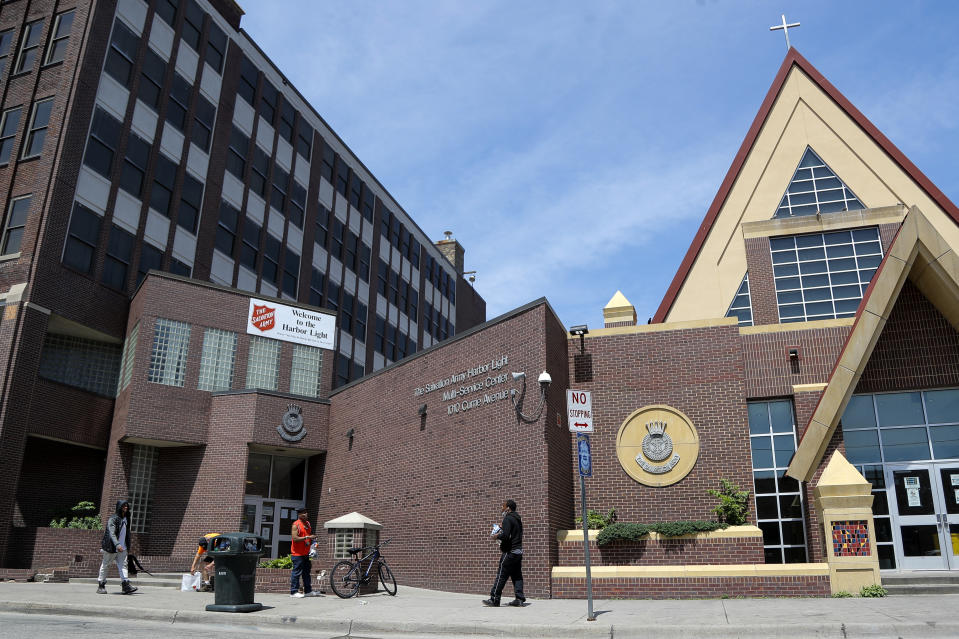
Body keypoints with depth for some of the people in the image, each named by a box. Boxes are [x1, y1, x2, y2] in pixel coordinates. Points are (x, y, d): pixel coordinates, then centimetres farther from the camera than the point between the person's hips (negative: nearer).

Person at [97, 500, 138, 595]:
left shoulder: (126, 518, 11)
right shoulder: (113, 519, -12)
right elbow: (111, 533, -24)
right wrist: (117, 544, -35)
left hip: (122, 547, 6)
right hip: (111, 547, -6)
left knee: (123, 565, -5)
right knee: (105, 565, 7)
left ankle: (126, 586, -13)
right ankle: (101, 586, 19)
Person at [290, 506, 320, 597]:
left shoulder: (307, 523, 14)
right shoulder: (296, 525, -12)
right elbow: (295, 538, -21)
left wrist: (311, 539, 10)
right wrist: (307, 537, -23)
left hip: (305, 553, 9)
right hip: (297, 553, -9)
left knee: (306, 572, 12)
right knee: (296, 572, -6)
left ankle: (308, 591, 19)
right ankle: (293, 592, 0)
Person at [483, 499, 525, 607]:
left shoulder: (508, 519, -13)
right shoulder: (518, 519, 16)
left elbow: (505, 536, -23)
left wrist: (496, 536, -6)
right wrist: (502, 530, 18)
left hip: (509, 552, -9)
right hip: (518, 551, 9)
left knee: (501, 575, -4)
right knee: (517, 576, 9)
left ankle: (494, 599, -1)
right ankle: (520, 599, 7)